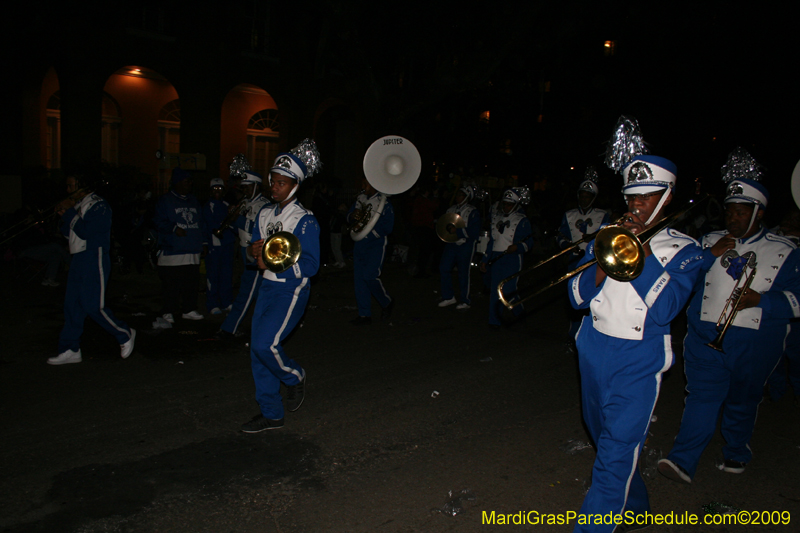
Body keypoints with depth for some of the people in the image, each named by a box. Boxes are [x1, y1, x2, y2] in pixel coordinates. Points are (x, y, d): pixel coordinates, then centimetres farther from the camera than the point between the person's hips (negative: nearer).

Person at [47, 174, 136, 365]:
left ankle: (125, 335, 9)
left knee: (93, 306, -9)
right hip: (78, 259, 9)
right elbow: (68, 233, 17)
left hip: (94, 259, -9)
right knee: (72, 306, 7)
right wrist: (64, 216, 1)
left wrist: (69, 213, -12)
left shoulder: (98, 205, -11)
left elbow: (85, 232, -20)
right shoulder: (77, 205, 17)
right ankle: (70, 350, 13)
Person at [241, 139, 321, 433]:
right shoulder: (265, 213, 11)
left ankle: (294, 377, 14)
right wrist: (253, 251, -9)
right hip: (267, 287, 7)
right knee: (257, 350, 6)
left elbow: (310, 265, -16)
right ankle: (271, 413, 20)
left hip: (291, 290, -7)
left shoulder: (305, 220, -11)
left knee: (266, 343, -19)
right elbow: (253, 249, 16)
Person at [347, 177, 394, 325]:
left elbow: (387, 227, -15)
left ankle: (387, 303, 13)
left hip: (376, 244, -6)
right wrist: (352, 215, -9)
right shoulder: (360, 198, 9)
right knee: (359, 278, 5)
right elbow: (348, 218, 15)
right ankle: (364, 314, 14)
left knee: (370, 276, -15)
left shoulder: (383, 202, -9)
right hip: (359, 244, 6)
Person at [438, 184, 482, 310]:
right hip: (451, 244, 6)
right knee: (444, 268, -1)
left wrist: (458, 231, -20)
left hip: (465, 246, -6)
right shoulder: (451, 210, 11)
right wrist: (447, 229, -1)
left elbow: (475, 233, -13)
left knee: (463, 273, 0)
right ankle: (448, 297, 12)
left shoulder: (473, 212, -6)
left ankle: (465, 301, 14)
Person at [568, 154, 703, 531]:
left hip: (637, 362, -5)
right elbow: (577, 298, 0)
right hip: (593, 353, 5)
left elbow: (664, 309, -17)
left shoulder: (683, 249, -3)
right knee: (605, 439, 21)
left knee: (616, 455, -9)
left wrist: (643, 250, -19)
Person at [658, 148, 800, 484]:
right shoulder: (710, 242, 10)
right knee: (702, 397, -7)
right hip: (706, 338, 0)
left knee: (743, 402, 15)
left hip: (755, 344, 0)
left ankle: (736, 454, 35)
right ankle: (683, 462, -10)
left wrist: (760, 299, -18)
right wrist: (711, 255, -12)